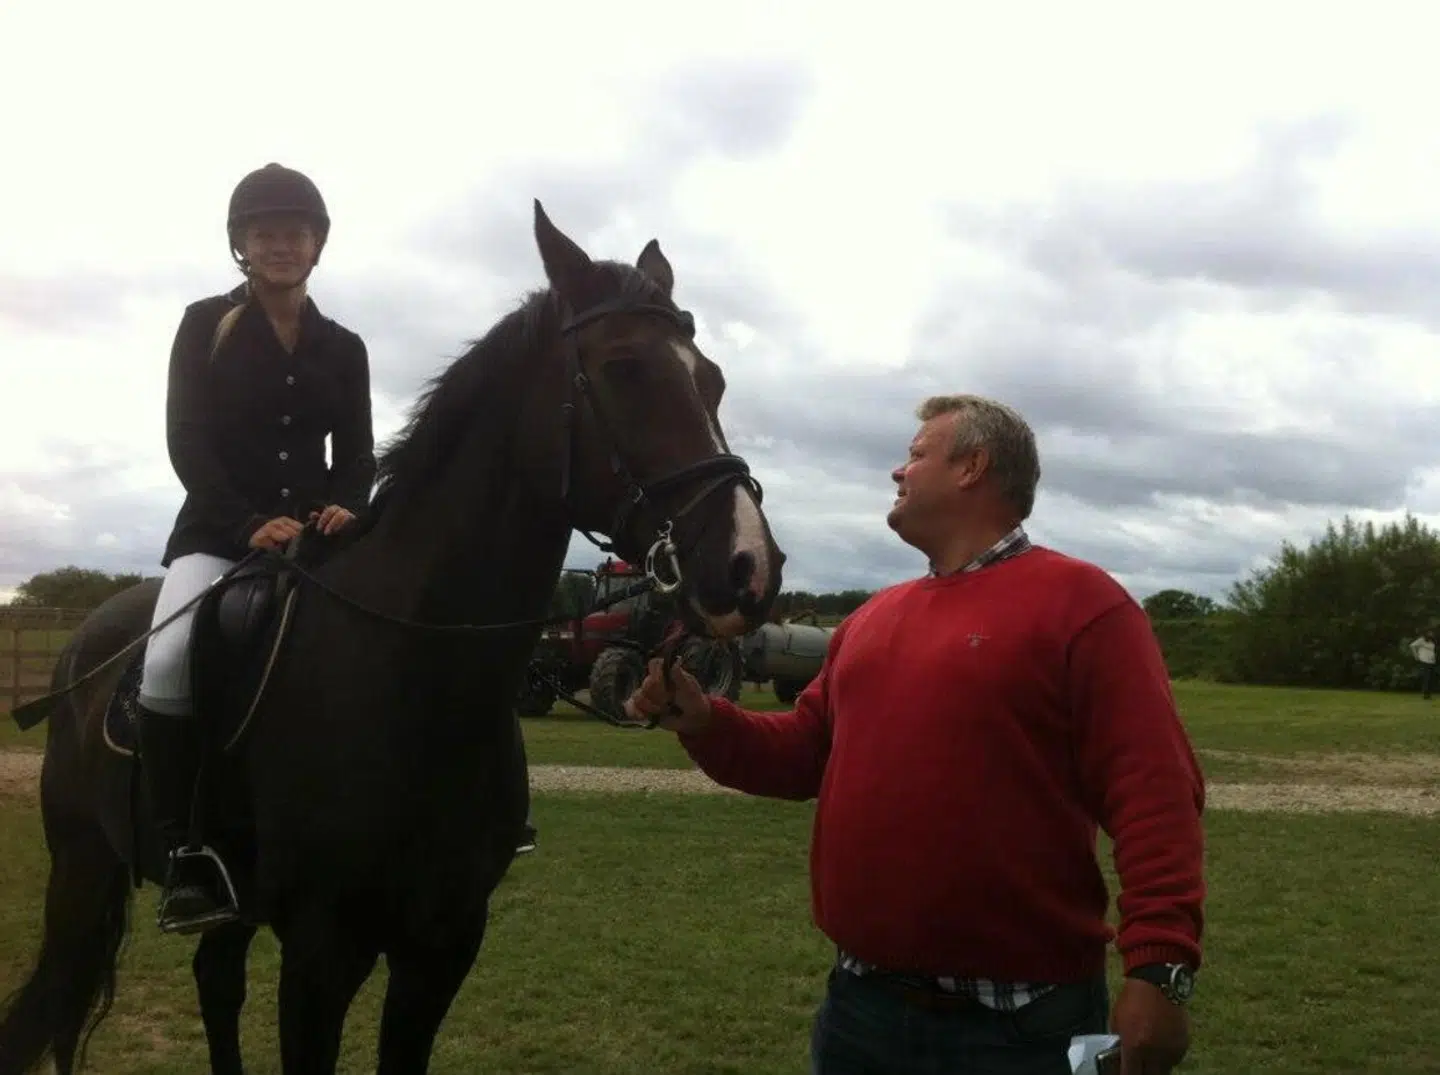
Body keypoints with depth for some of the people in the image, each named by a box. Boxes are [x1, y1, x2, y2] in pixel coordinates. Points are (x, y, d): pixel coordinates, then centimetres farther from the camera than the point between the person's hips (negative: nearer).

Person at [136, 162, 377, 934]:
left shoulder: (344, 348, 12)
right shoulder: (205, 326, 4)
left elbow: (357, 455, 8)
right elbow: (186, 441, -5)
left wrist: (345, 507, -16)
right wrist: (251, 523, -20)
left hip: (316, 532, 3)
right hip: (218, 531, -3)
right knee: (168, 662, -30)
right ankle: (186, 854, -22)